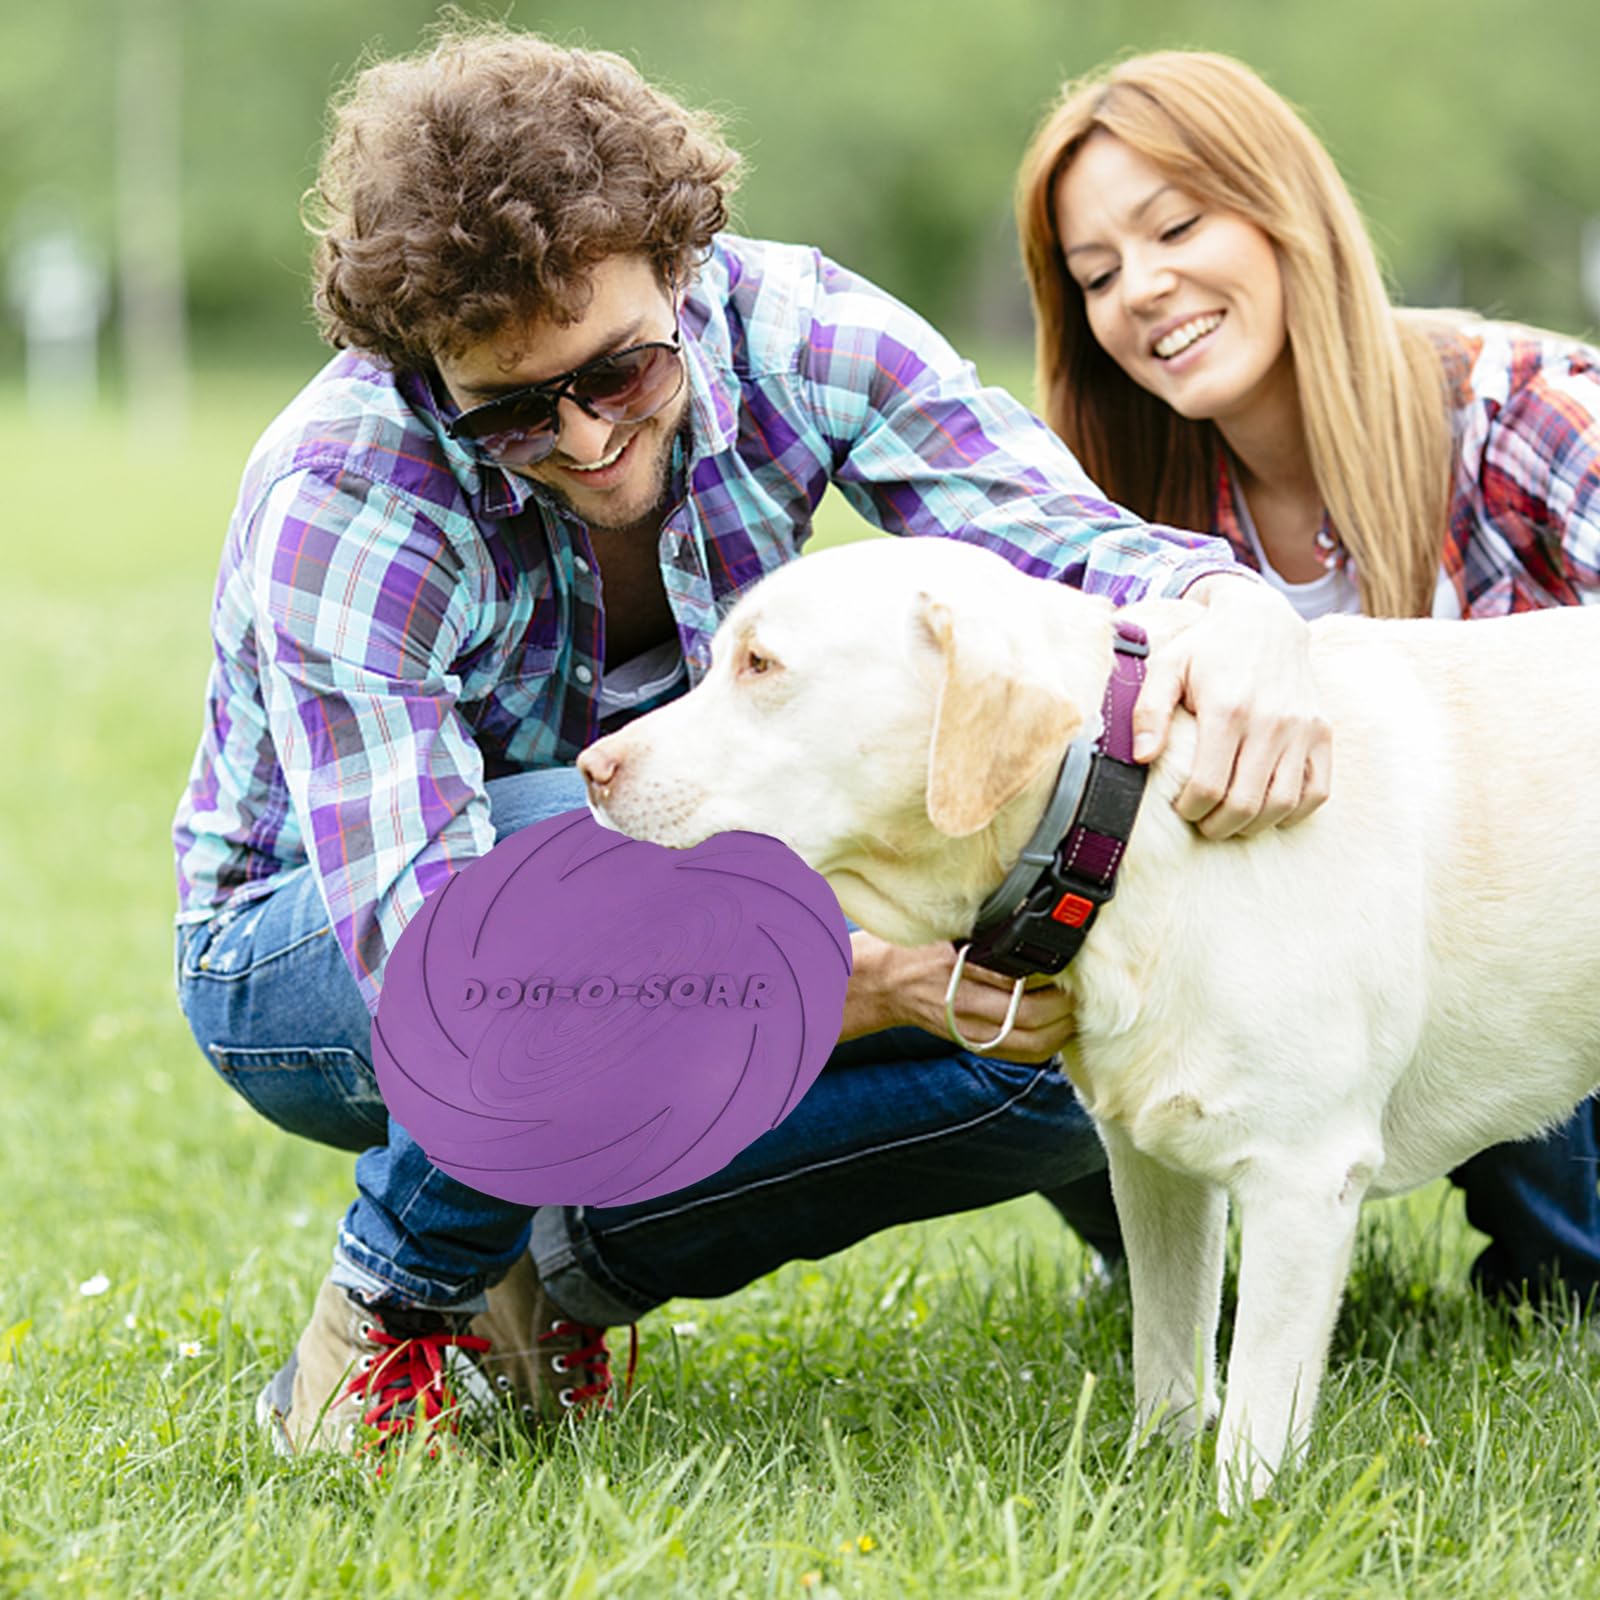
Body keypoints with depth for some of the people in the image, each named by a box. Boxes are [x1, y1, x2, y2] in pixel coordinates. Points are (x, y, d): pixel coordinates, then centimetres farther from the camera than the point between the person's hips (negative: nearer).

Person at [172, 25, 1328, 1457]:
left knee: (1057, 1048, -17)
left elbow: (1050, 529, -28)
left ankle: (579, 1266, 2)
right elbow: (423, 934, -39)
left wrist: (1241, 611, -53)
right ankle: (390, 1309, -14)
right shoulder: (340, 506, -32)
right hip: (307, 952, -5)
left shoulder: (783, 325, -20)